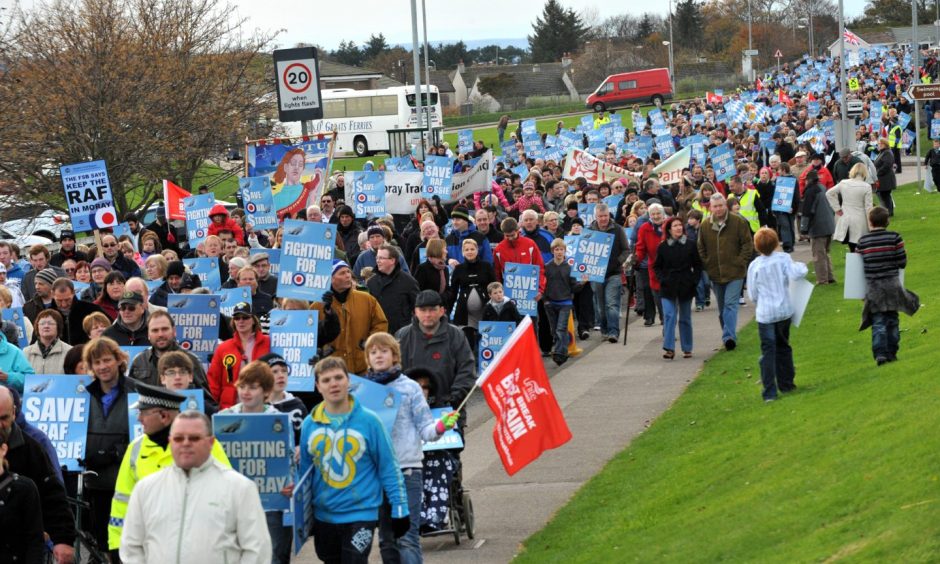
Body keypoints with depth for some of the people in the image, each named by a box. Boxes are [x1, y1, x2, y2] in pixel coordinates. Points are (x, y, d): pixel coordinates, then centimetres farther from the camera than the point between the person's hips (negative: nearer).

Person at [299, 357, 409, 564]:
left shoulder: (368, 421, -8)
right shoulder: (310, 424, 2)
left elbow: (389, 468, -4)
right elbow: (304, 470, 14)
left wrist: (399, 509, -5)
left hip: (361, 514, -4)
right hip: (324, 515, 4)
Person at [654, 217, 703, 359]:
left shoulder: (690, 245, 1)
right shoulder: (663, 247, 1)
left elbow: (697, 265, 6)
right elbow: (656, 266, 9)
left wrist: (694, 281, -5)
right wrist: (662, 279, -6)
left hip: (686, 287, 1)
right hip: (668, 288, -1)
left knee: (685, 318, 9)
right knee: (669, 316, -11)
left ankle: (687, 349, 17)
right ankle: (669, 348, -14)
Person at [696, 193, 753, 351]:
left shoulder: (738, 222, -5)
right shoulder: (705, 225, 5)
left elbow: (747, 244, -2)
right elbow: (701, 248, 12)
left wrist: (740, 263, -9)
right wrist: (706, 265, 1)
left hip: (735, 273, -4)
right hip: (715, 273, 4)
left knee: (730, 304, -14)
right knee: (722, 308, 11)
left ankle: (729, 336, -20)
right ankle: (729, 337, 22)